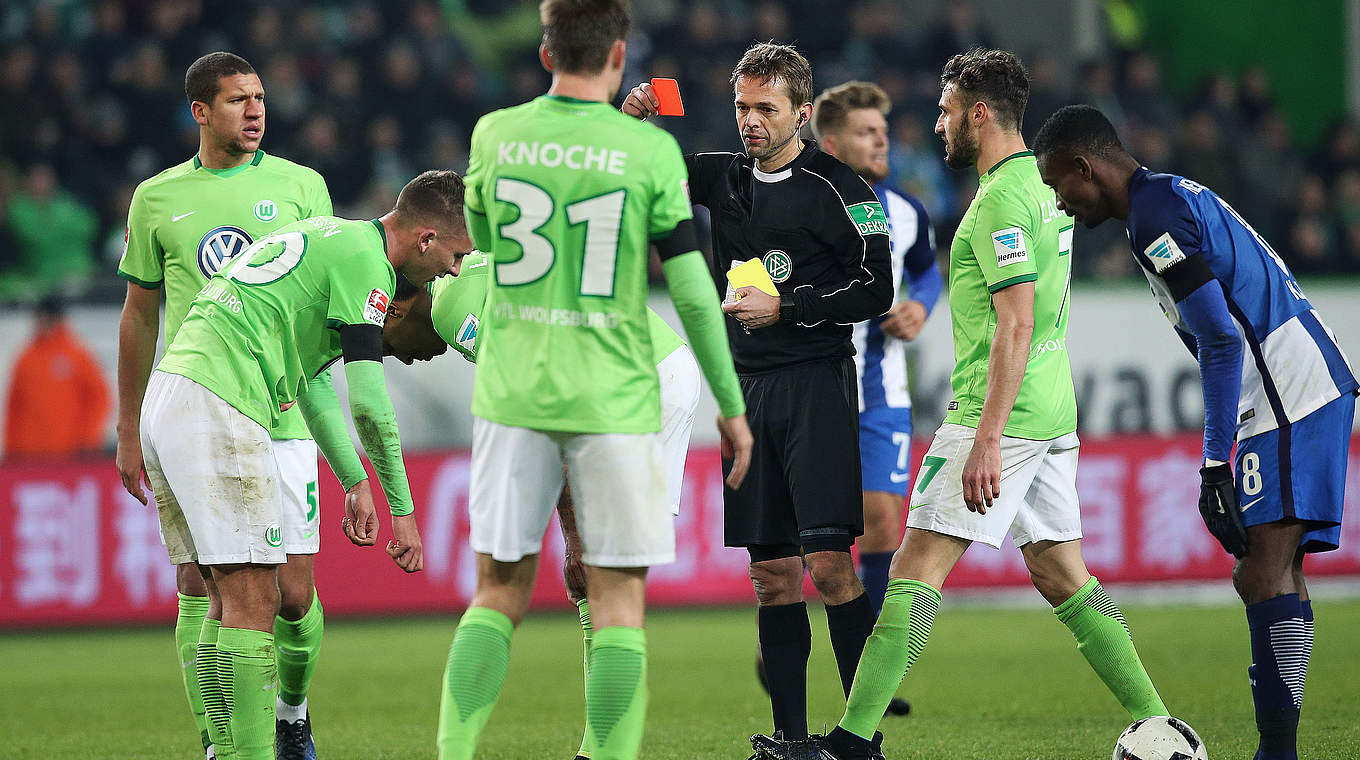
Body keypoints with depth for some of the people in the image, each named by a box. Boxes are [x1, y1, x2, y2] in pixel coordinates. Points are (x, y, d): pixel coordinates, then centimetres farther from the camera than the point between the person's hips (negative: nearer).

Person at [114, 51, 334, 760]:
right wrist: (129, 430, 13)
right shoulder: (157, 198, 9)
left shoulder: (300, 185, 7)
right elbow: (140, 316, 15)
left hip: (281, 418, 0)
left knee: (294, 595, -2)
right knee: (199, 590, -3)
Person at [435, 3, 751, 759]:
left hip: (513, 393, 3)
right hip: (613, 397, -3)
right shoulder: (651, 150, -6)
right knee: (619, 593, 4)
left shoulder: (496, 135, 2)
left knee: (500, 588, 9)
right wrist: (731, 406, 4)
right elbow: (693, 291, -5)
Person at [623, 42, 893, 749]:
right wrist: (630, 121, 0)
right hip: (748, 389, 6)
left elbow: (874, 290, -7)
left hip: (815, 383, -6)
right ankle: (791, 736, 9)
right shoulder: (723, 178, 12)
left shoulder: (835, 188, -5)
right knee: (770, 570, 5)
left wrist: (786, 306, -12)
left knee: (828, 563, -14)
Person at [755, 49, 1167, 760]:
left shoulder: (1001, 199, -15)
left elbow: (1016, 327, -21)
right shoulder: (1040, 182, 16)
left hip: (1003, 415, -10)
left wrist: (987, 441, -23)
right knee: (1061, 574, 12)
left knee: (918, 563, -8)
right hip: (1053, 415, 10)